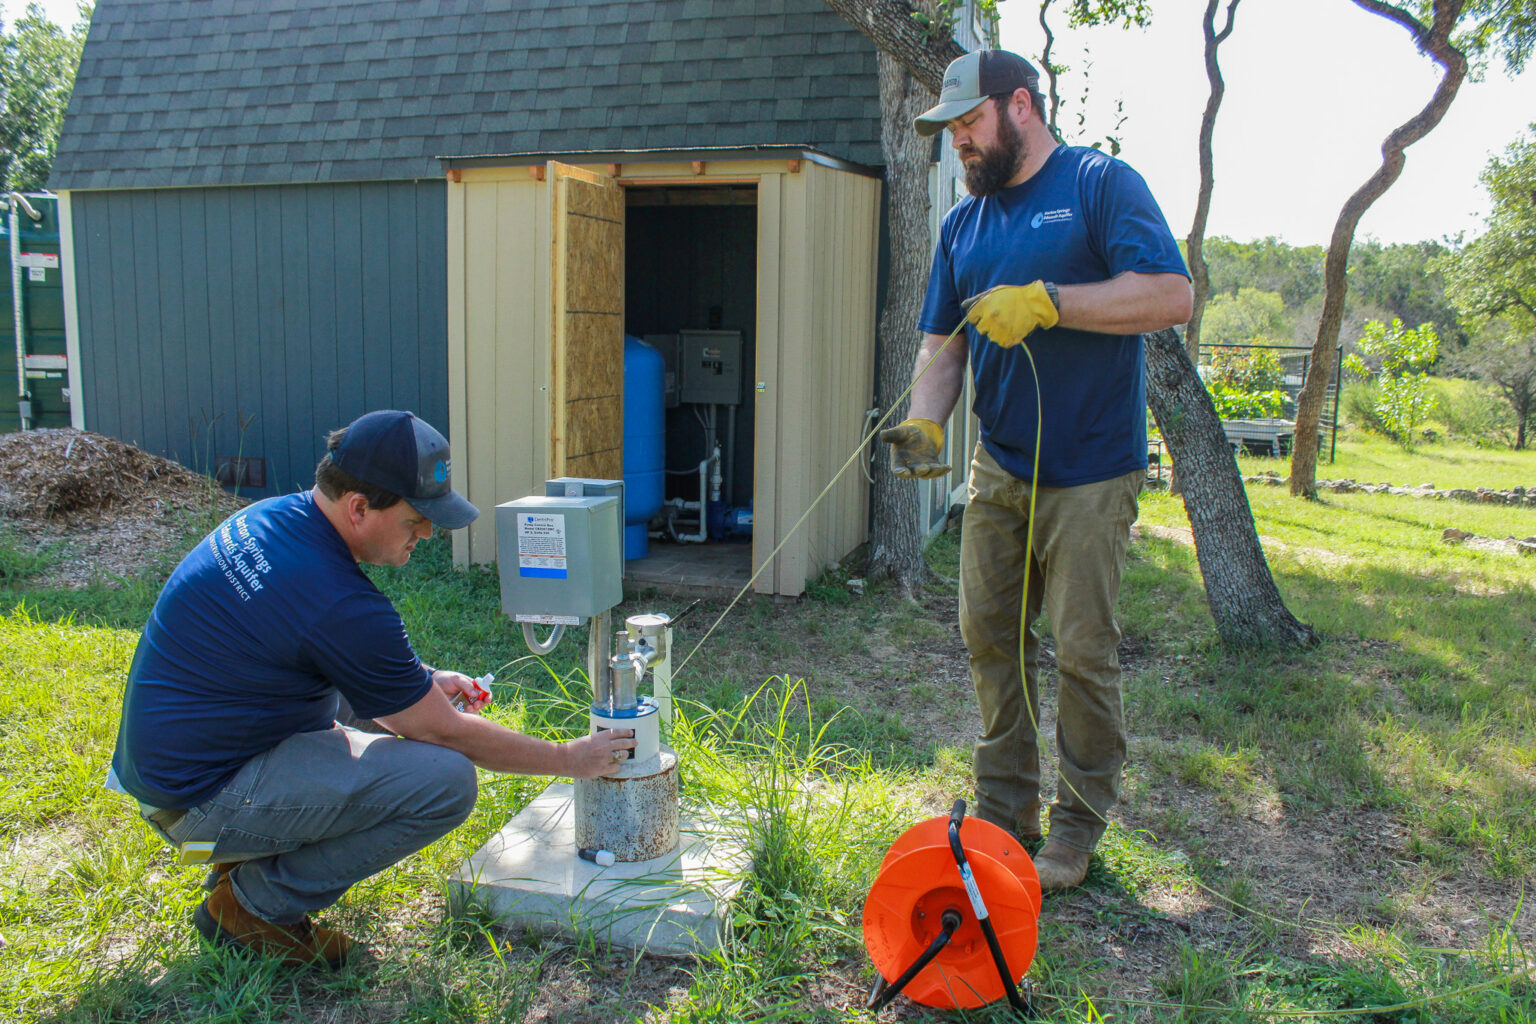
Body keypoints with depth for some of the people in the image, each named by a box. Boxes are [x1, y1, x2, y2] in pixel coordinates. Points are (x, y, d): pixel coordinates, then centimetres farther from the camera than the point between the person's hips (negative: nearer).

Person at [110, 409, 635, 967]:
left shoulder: (270, 516, 0)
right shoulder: (338, 602, -27)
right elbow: (448, 733, -16)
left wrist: (425, 681, 15)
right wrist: (569, 759, -4)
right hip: (202, 799, -10)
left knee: (384, 694, 20)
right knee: (447, 779, -20)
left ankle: (256, 855, 17)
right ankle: (254, 904, -3)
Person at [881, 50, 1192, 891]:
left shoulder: (1101, 185, -4)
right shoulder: (963, 223, 14)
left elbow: (1172, 296, -16)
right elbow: (942, 343, 12)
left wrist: (1046, 302, -22)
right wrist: (925, 419, -7)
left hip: (1089, 472, -6)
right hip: (997, 468, 6)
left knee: (1084, 651, 0)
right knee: (988, 636, 9)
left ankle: (1078, 823, 16)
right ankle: (1003, 808, 24)